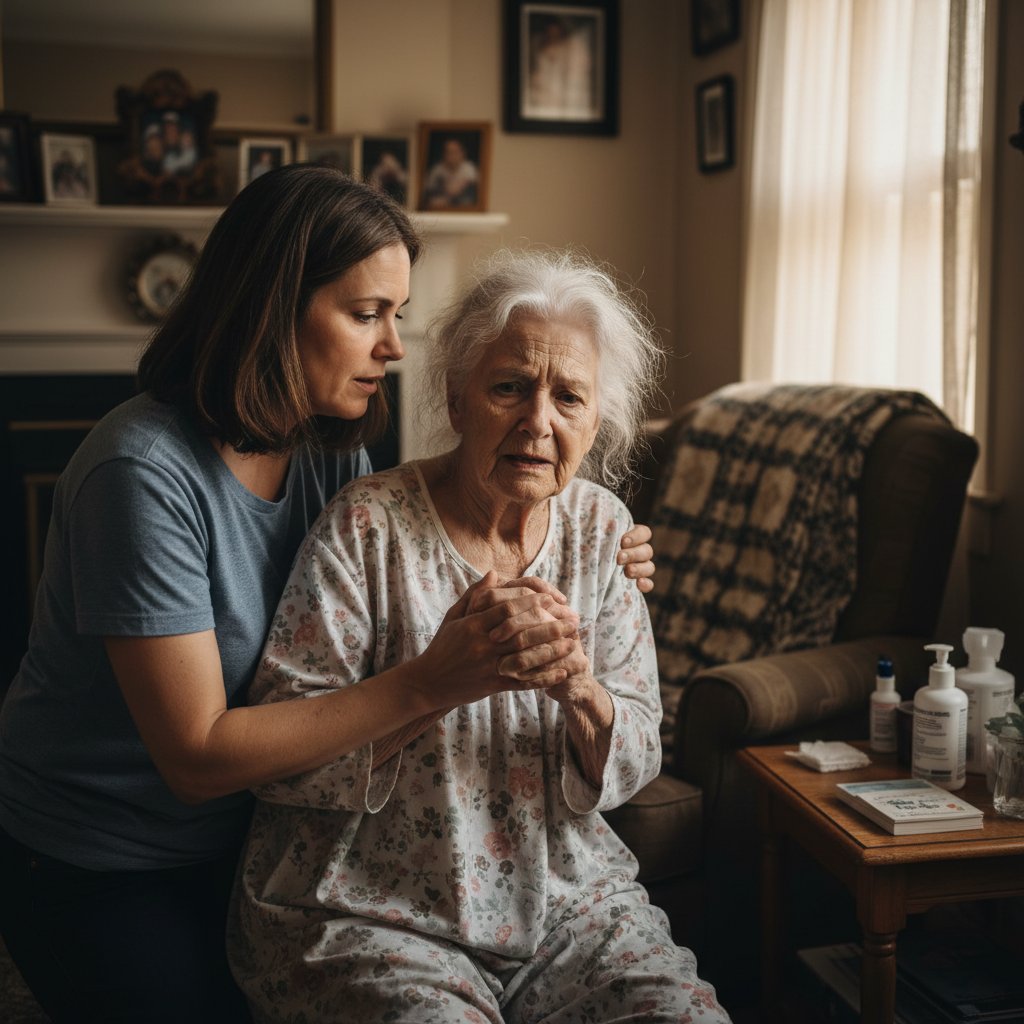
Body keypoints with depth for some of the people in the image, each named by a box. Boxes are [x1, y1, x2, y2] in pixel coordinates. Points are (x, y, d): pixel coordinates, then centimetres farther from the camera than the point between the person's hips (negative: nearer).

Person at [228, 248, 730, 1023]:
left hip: (565, 897, 4)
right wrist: (436, 680, -28)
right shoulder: (367, 527, -12)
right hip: (367, 916, -3)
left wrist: (581, 693, -19)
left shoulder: (599, 528, 1)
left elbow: (635, 762, 3)